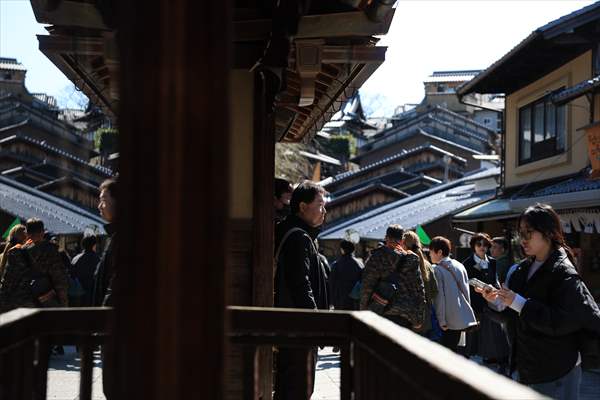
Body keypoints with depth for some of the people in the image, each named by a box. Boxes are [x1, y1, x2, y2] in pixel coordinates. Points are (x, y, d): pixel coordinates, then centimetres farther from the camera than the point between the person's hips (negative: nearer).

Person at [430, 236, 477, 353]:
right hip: (463, 316, 6)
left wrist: (441, 321, -10)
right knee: (453, 349, 13)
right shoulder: (459, 266, 7)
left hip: (449, 320, -6)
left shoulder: (436, 270, -11)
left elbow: (439, 296, -13)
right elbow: (466, 290, 12)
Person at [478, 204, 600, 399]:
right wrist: (497, 301, -5)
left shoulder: (564, 273, -16)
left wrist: (518, 303, -23)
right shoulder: (523, 269, 8)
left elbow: (563, 322, -24)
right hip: (526, 364, 7)